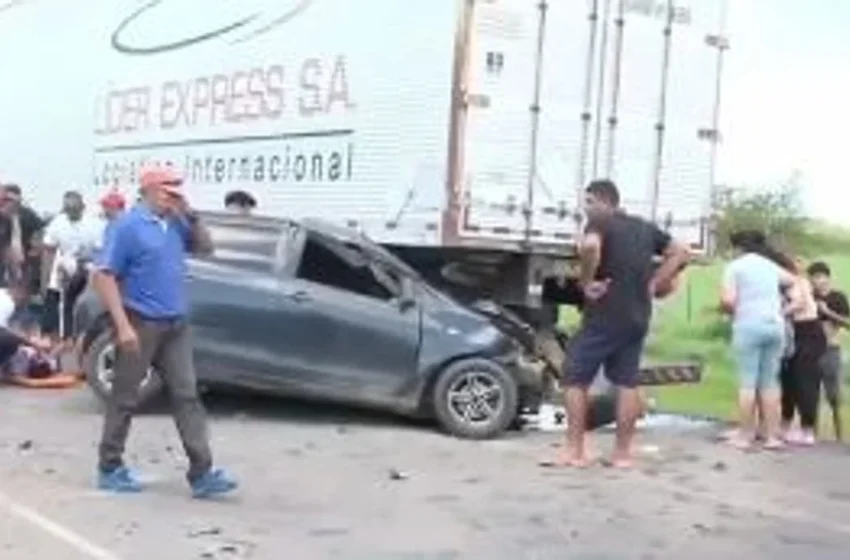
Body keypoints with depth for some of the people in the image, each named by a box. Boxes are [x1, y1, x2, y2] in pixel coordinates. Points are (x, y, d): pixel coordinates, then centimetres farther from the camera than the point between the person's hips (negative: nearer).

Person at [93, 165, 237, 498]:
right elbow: (103, 276, -14)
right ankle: (110, 469, 18)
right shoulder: (129, 225, -11)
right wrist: (122, 325, -20)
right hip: (141, 325, -6)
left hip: (176, 326, 6)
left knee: (186, 396, 1)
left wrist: (191, 217, 3)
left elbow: (205, 248, 21)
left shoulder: (175, 224, 9)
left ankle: (201, 474, 0)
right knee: (125, 398, 5)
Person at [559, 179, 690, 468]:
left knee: (576, 379, 3)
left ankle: (574, 451, 2)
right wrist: (653, 284, 10)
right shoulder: (645, 228, 14)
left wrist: (586, 281, -18)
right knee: (627, 383, 11)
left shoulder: (601, 223, -8)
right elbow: (681, 253, 16)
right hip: (637, 318, 7)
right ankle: (622, 453, 12)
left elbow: (590, 246, -31)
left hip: (603, 316, -6)